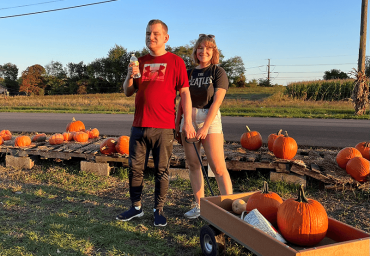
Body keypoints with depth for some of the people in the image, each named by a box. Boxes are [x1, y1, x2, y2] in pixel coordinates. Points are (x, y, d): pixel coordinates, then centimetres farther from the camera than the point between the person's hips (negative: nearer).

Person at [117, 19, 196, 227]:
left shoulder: (175, 62, 2)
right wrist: (130, 76, -4)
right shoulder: (140, 62, 15)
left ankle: (159, 210, 18)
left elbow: (185, 93, -2)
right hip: (139, 126, 5)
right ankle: (136, 207, 23)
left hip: (163, 128, -4)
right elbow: (128, 92, 17)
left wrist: (188, 122, -9)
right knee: (135, 168, 8)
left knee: (162, 170, 4)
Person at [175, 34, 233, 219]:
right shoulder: (189, 73, 13)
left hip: (210, 119, -4)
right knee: (193, 164, 5)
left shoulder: (218, 72, 0)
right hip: (188, 119, 5)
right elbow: (182, 100, 16)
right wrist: (177, 122, 9)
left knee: (218, 167, -9)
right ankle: (200, 206, 14)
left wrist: (205, 127, -16)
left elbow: (217, 101, -9)